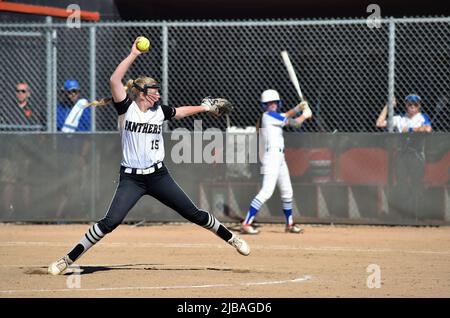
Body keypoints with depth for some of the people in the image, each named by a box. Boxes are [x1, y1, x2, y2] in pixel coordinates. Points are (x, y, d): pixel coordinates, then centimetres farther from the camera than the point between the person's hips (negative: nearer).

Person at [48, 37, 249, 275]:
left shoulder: (159, 111, 6)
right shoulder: (126, 109, -7)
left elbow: (182, 111, 27)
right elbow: (114, 80, -21)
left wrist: (205, 107, 36)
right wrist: (133, 55, -21)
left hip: (158, 175, 4)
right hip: (131, 178, -4)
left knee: (194, 214, 7)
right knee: (110, 222, -16)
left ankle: (230, 238, 27)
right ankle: (68, 259, -9)